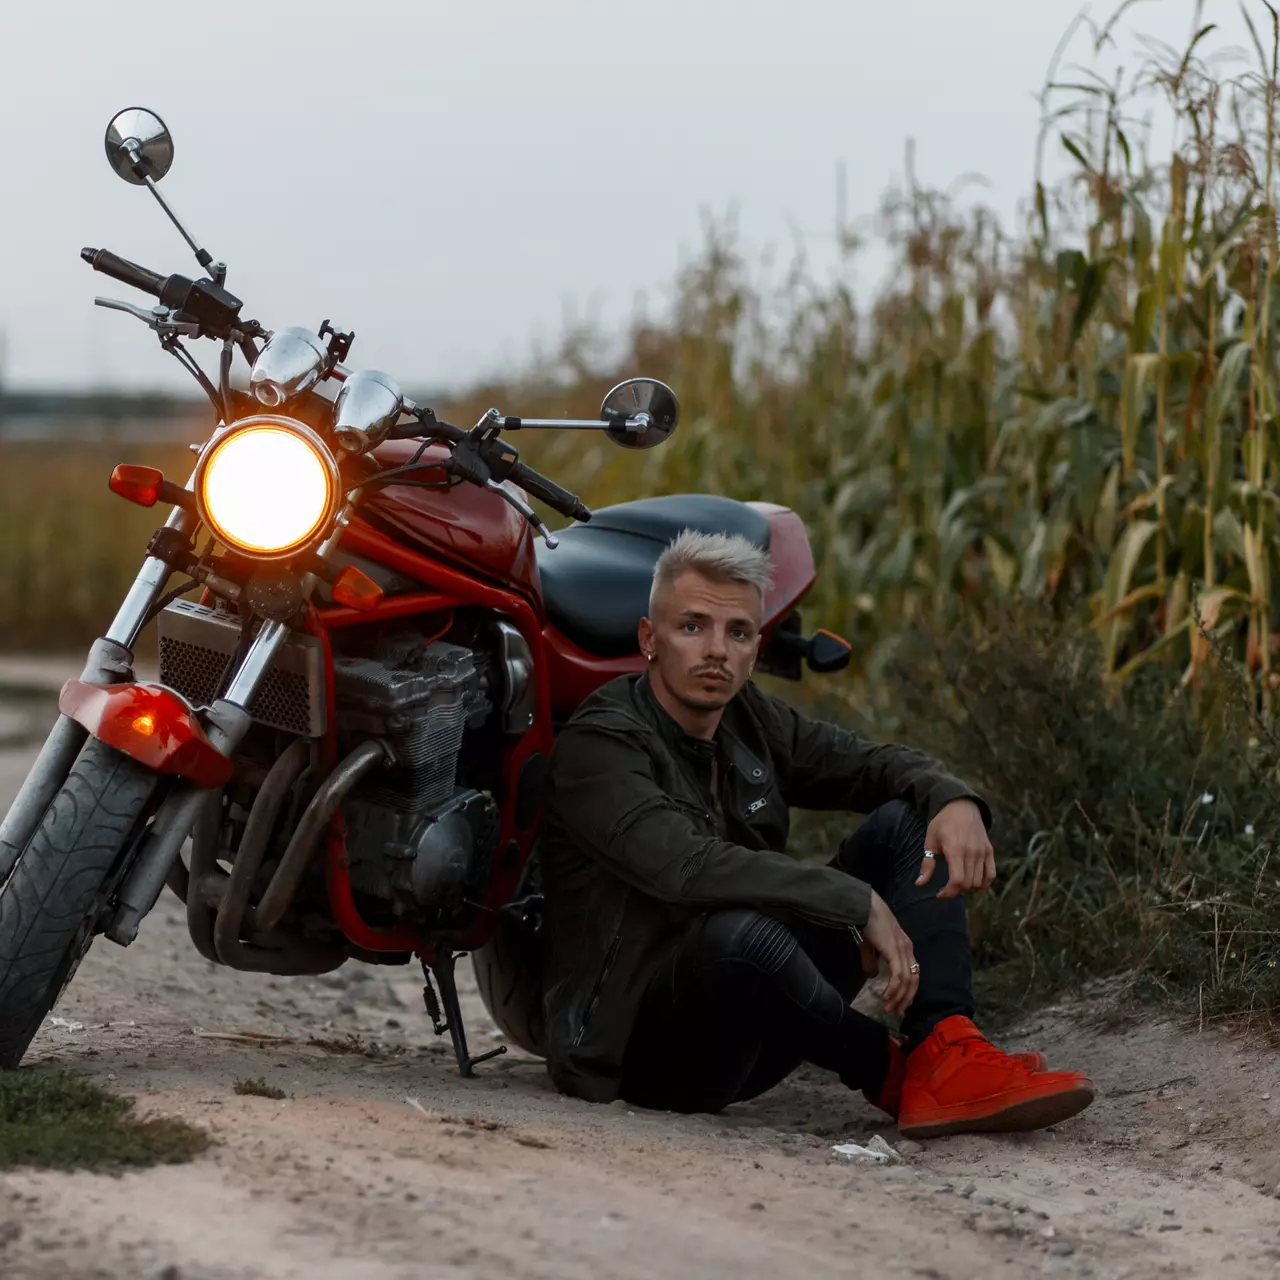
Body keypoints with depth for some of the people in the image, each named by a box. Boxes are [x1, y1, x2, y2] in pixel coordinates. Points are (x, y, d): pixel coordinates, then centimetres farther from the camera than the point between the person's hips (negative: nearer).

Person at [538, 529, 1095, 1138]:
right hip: (631, 1038, -8)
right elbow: (688, 868, -32)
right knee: (740, 932, -40)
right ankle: (892, 1073, -12)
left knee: (907, 820, 2)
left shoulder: (747, 716, 8)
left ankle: (949, 1057, -20)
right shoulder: (597, 746, -16)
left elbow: (874, 763, 16)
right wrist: (860, 904, -29)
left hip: (746, 1033, 8)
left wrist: (954, 800, -9)